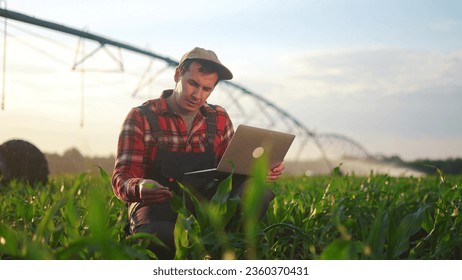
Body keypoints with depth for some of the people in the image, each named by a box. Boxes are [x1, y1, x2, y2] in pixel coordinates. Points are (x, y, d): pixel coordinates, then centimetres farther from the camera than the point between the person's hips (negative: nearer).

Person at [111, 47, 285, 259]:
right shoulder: (141, 118, -1)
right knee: (157, 236, -40)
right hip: (158, 210, -3)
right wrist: (139, 187, -32)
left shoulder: (219, 119, 10)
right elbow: (121, 179, -6)